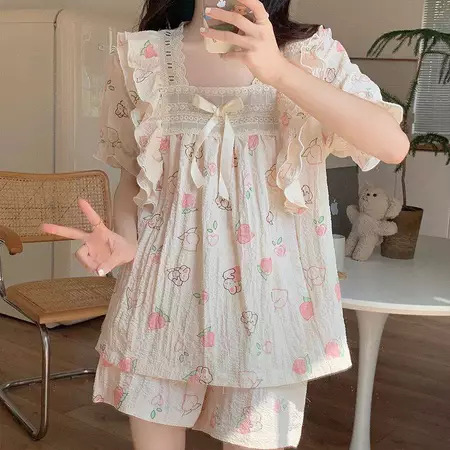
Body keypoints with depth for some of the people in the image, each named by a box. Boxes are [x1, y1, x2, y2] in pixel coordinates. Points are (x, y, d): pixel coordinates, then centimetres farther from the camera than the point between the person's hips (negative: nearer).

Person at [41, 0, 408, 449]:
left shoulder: (309, 54, -2)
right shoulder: (142, 56, 1)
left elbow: (392, 144, -17)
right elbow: (134, 172, 10)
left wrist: (278, 71, -26)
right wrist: (126, 240, -11)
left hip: (263, 288, -1)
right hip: (166, 283, 1)